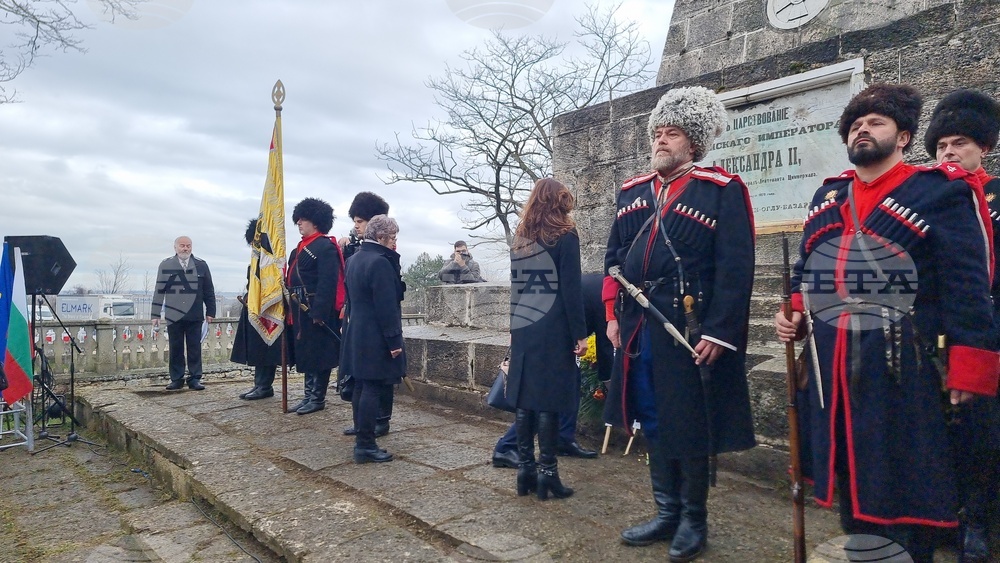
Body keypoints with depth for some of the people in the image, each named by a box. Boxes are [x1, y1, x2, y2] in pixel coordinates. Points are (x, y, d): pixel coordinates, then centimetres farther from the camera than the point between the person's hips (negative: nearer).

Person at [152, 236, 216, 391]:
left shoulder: (201, 265, 5)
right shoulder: (165, 265, 5)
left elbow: (209, 291, 6)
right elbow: (159, 291, 5)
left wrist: (210, 311, 3)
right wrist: (155, 314, 3)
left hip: (195, 316, 0)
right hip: (173, 315, 0)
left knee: (195, 348, 3)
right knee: (175, 349, 5)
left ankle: (194, 379, 9)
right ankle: (176, 379, 13)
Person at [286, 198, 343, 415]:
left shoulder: (326, 246, -13)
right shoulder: (301, 247, 16)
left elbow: (328, 283, -20)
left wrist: (319, 312, -25)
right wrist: (292, 308, 16)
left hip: (317, 310, -10)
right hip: (301, 311, 10)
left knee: (319, 355, 0)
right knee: (305, 353, 14)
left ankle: (318, 398, 9)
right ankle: (309, 395, 24)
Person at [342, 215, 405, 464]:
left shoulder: (355, 258, 12)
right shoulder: (380, 262, -18)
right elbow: (387, 307, -21)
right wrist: (394, 340, -18)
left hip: (357, 335, 10)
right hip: (375, 339, -10)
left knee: (361, 386, 15)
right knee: (372, 389, -5)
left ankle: (362, 437, 26)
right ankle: (365, 445, 0)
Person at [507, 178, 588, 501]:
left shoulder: (519, 239, 12)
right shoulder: (564, 236, -5)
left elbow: (516, 287, 13)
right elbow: (571, 290, -11)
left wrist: (515, 328, 16)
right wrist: (579, 333, -8)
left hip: (523, 330, 6)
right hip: (553, 331, -5)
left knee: (524, 399, 8)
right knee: (549, 401, -1)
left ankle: (525, 470, 14)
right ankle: (547, 472, 4)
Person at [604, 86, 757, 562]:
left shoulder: (723, 190, -5)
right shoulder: (632, 192, 13)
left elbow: (735, 269, -11)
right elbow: (614, 259, 15)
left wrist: (717, 332, -16)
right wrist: (614, 315, 8)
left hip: (691, 332, -5)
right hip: (638, 331, 6)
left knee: (691, 428, 6)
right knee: (652, 423, 14)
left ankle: (694, 519, 25)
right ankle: (666, 513, 30)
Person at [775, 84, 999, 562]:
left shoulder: (940, 191, -3)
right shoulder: (827, 196, 14)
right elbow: (805, 267, 21)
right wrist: (794, 312, 4)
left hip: (899, 367, -5)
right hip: (830, 364, 6)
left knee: (900, 485, 5)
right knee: (849, 475, 17)